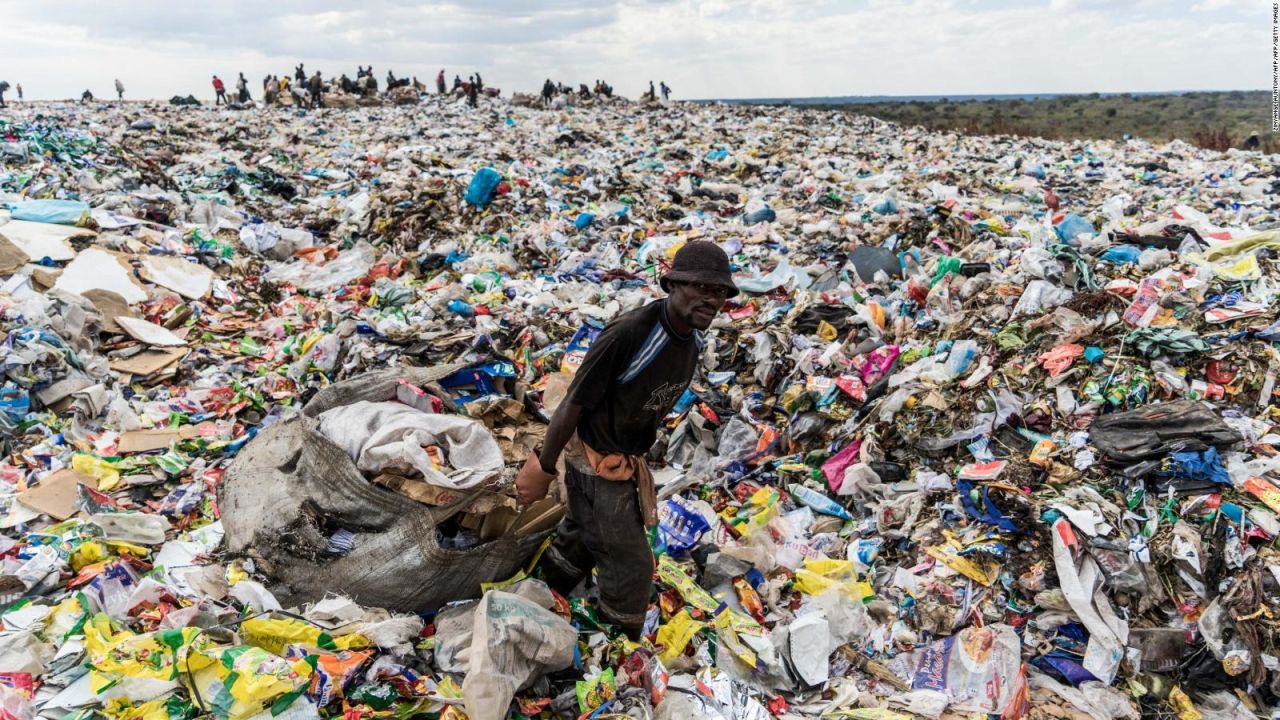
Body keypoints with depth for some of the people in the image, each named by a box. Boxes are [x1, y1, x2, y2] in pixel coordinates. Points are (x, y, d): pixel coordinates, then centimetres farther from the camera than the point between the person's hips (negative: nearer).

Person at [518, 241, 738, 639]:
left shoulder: (693, 341, -6)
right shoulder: (629, 333, -32)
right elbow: (574, 403, -24)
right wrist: (544, 468, -15)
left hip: (628, 461, 8)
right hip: (596, 466, -8)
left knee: (581, 540, 27)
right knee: (630, 567, 2)